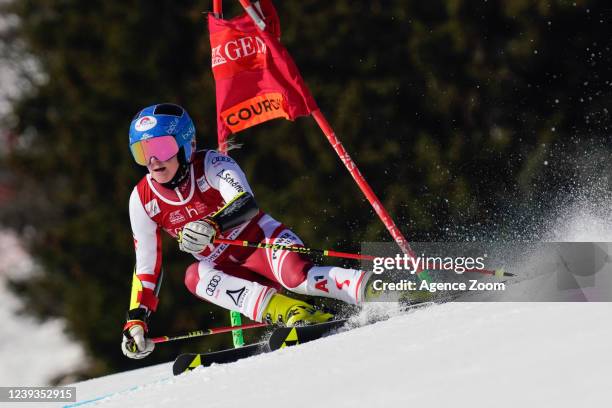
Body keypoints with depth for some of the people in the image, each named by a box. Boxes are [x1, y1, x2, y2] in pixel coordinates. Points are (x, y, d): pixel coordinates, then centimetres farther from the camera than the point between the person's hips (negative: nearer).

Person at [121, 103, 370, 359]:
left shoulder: (211, 164, -16)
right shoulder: (142, 200, -3)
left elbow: (247, 204, -34)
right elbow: (146, 268, 4)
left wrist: (211, 225, -53)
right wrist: (136, 321, -5)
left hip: (261, 242, -4)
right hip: (226, 270, 4)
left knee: (297, 277, -35)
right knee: (195, 276, -30)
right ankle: (291, 312, -41)